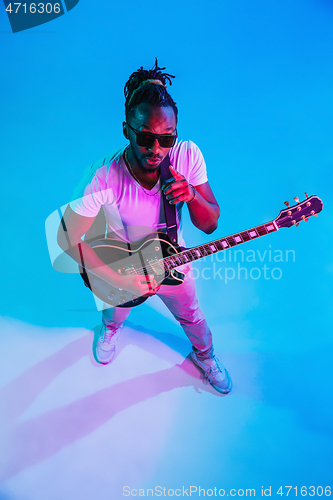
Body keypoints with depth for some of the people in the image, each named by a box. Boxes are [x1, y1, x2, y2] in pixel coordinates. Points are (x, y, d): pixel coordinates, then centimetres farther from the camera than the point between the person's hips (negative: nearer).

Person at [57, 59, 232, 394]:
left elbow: (210, 225, -17)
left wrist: (192, 195, -40)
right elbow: (68, 238, -25)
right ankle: (110, 328, 73)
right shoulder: (102, 179, -36)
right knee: (117, 311, 32)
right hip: (120, 265, -1)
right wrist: (121, 280, -27)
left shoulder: (187, 156, -26)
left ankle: (204, 355, 63)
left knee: (191, 316, 26)